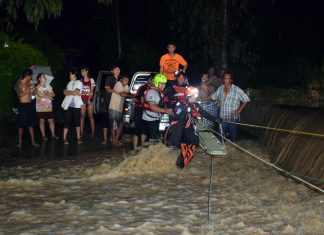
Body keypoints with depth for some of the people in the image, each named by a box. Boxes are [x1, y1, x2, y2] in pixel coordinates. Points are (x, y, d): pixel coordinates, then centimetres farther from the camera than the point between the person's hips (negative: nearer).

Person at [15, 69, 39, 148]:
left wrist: (34, 88, 1)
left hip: (30, 105, 6)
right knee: (21, 125, -1)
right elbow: (21, 94, -23)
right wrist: (29, 88, -22)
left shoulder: (29, 83, 10)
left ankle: (33, 141, 13)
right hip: (23, 106, -6)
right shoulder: (19, 84, -8)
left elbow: (33, 93, 21)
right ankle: (20, 142, 7)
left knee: (31, 124, 9)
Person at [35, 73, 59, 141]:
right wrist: (49, 96, -10)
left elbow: (53, 94, 4)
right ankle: (43, 135, 9)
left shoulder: (48, 86, 10)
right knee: (42, 120, 2)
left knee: (51, 120, 3)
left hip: (49, 107, 4)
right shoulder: (37, 87, -5)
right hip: (41, 107, -4)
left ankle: (53, 135, 9)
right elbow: (39, 95, -20)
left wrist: (47, 94, -15)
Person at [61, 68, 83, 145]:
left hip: (76, 105, -3)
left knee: (77, 121, 3)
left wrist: (68, 91, 1)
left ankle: (78, 138, 10)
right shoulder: (69, 83, 16)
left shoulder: (79, 83, 1)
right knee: (67, 122, -1)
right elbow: (64, 92, 5)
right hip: (68, 105, 3)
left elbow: (76, 92, -11)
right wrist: (73, 93, -7)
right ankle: (64, 139, 1)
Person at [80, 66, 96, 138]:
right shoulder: (80, 80, 7)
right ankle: (81, 132, -2)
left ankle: (93, 132, 1)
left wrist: (89, 99, -12)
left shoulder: (91, 80, 3)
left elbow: (91, 91, -2)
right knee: (82, 116, -3)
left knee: (90, 116, 0)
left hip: (90, 99, -1)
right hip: (82, 99, 1)